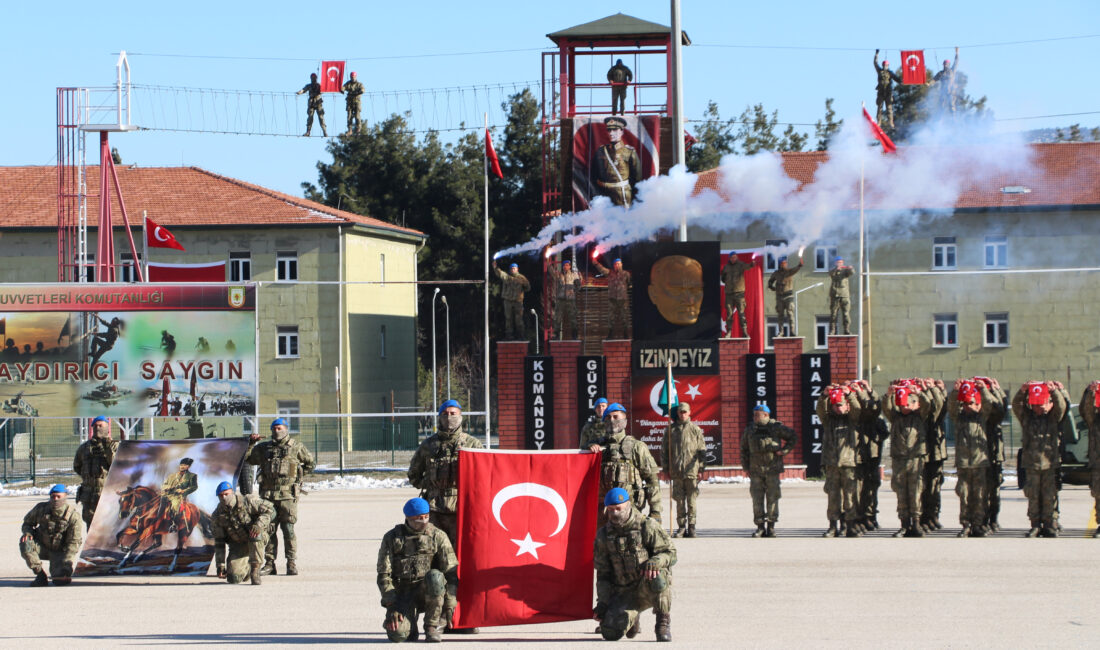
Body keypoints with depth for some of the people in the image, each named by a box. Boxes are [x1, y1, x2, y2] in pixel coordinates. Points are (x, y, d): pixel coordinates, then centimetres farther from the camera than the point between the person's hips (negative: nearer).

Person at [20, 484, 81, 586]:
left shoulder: (72, 516, -16)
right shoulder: (41, 508, -10)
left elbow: (74, 543, -14)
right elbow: (27, 522, 9)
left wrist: (66, 563, -23)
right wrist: (27, 532, -17)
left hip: (59, 551, -2)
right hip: (42, 546, 2)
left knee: (60, 579, -24)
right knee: (25, 543, -30)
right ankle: (40, 576, -15)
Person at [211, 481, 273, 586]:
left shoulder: (247, 502, -19)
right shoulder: (217, 517, -9)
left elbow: (270, 510, -18)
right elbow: (219, 542, -2)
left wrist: (259, 525, -36)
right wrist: (220, 565, -6)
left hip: (257, 541, -3)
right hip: (238, 545, 3)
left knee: (255, 534, -39)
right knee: (233, 579, -15)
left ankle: (255, 570, -25)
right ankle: (247, 568, 23)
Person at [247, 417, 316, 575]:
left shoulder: (296, 447, 6)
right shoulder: (264, 448, 13)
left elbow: (310, 463, 16)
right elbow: (248, 459, 20)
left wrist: (298, 475, 7)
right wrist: (251, 443, 8)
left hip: (288, 495, -3)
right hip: (268, 495, 3)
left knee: (288, 529, -6)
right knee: (269, 529, 3)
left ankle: (292, 563, -1)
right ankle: (269, 564, 8)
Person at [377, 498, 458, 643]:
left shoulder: (438, 536, 1)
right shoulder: (392, 538, 3)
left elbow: (452, 572, -1)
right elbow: (384, 575, 0)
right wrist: (392, 606, -12)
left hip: (428, 592, 1)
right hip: (402, 592, -1)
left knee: (435, 577, -36)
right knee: (398, 634, -28)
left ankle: (433, 626, -15)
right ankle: (410, 626, 11)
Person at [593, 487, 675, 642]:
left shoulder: (647, 527, -7)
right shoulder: (603, 535, 5)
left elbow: (670, 553, -7)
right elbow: (603, 573, 10)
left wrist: (655, 562, -30)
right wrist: (603, 603, -1)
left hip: (649, 589, -3)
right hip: (624, 593, 3)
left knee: (656, 577, -40)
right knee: (611, 631, -20)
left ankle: (664, 622, -15)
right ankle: (632, 617, 19)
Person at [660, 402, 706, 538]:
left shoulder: (695, 429, 6)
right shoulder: (670, 429, 8)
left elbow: (702, 450, 6)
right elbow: (664, 450, 11)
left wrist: (700, 468, -1)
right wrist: (666, 468, 5)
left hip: (692, 471, -1)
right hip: (676, 471, 1)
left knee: (691, 500, -1)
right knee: (679, 500, 3)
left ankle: (691, 526, 6)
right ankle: (681, 526, 9)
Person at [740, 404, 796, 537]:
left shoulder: (776, 427, 0)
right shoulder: (750, 430, 10)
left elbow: (792, 436, 12)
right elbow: (744, 450, 16)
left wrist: (784, 450, 0)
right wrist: (746, 467, 9)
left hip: (772, 470, -3)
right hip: (755, 470, 3)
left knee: (772, 498, 0)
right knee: (757, 499, 0)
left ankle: (771, 526, 9)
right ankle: (760, 527, 6)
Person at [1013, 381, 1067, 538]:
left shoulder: (1053, 417, 6)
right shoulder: (1026, 417, 7)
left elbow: (1061, 406, -10)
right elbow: (1016, 406, -7)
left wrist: (1055, 391, -28)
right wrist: (1022, 392, -25)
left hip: (1050, 462, -1)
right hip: (1031, 463, 1)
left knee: (1049, 496, 1)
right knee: (1033, 496, 2)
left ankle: (1049, 525, 9)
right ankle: (1035, 526, 8)